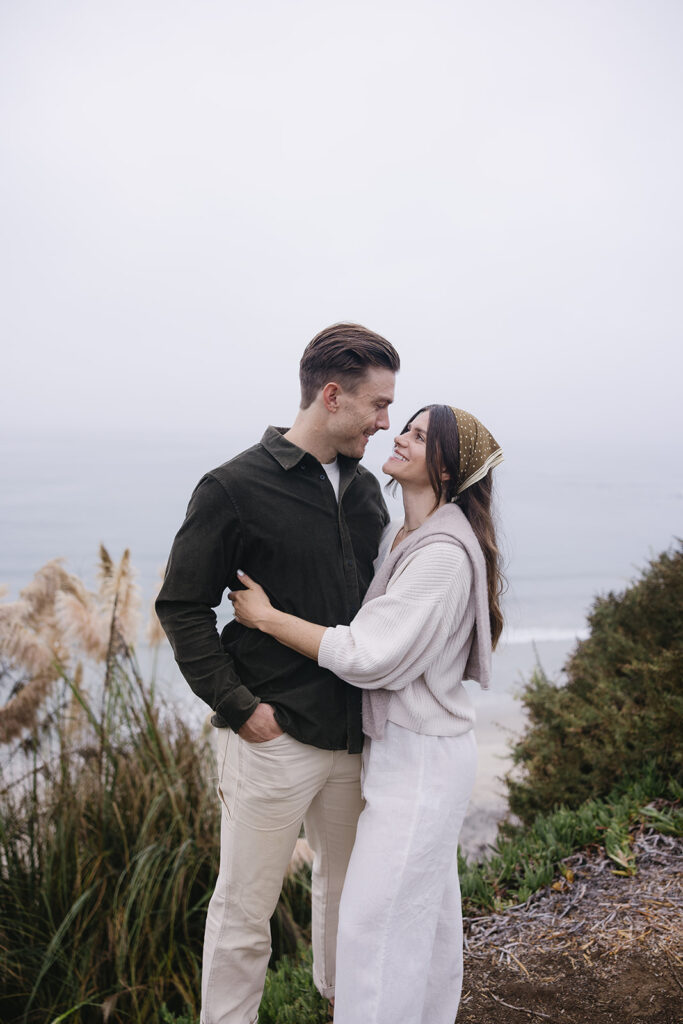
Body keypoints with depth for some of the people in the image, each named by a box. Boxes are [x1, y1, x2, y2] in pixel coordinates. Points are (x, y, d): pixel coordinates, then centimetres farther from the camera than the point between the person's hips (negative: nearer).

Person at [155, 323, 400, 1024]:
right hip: (274, 736, -6)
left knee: (346, 884, 24)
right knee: (245, 908, 7)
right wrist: (240, 705, -15)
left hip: (353, 736, 7)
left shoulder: (365, 489, 8)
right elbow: (181, 607, -10)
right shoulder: (235, 487, -12)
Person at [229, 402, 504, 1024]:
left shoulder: (445, 555, -24)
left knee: (376, 917, 1)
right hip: (402, 745, 9)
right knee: (429, 908, 23)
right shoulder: (400, 537, 6)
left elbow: (369, 656, -26)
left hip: (421, 757, -9)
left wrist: (267, 617, -18)